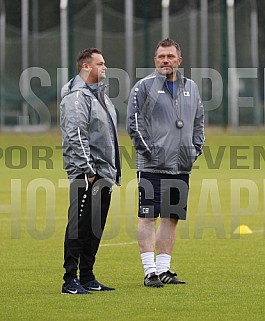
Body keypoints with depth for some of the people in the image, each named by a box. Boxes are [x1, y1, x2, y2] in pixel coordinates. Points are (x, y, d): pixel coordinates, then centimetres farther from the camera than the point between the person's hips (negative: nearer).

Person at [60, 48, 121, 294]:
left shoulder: (100, 95, 20)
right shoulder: (76, 97, -11)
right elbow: (76, 137, -18)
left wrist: (113, 170, 19)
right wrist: (87, 170, -20)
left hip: (105, 173, 10)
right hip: (85, 175, -10)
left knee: (96, 228, 11)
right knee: (79, 227, -9)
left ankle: (87, 278, 17)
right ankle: (71, 281, -8)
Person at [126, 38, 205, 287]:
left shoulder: (190, 88, 15)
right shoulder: (144, 87, -3)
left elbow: (198, 122, 23)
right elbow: (134, 122, -7)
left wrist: (195, 149, 10)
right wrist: (147, 150, -12)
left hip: (181, 166, 6)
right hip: (152, 166, -5)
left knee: (171, 218, 8)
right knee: (148, 217, -6)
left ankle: (163, 269, 14)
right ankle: (150, 271, -5)